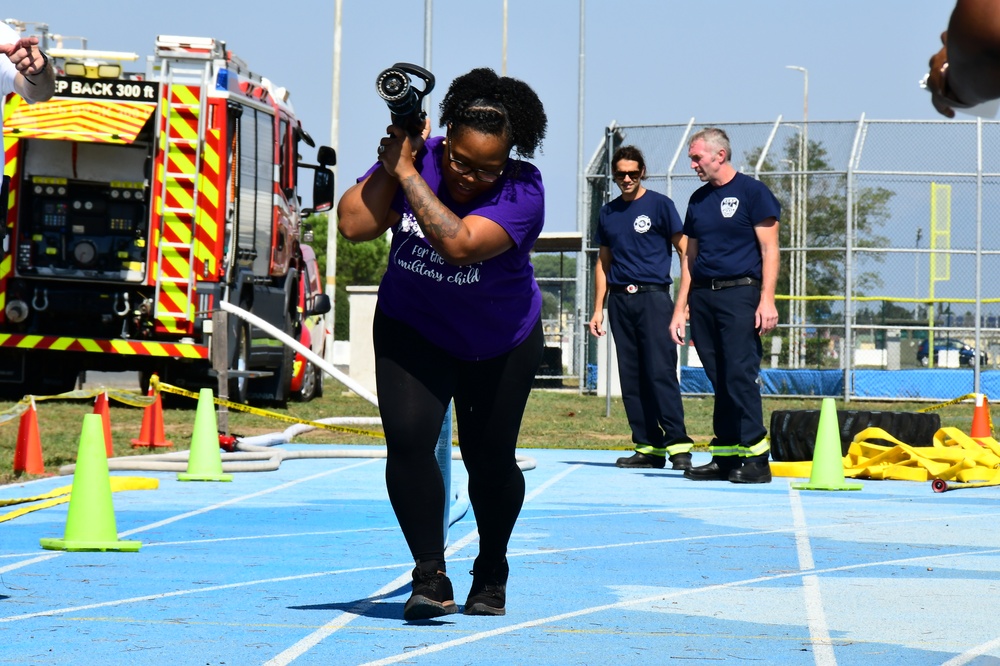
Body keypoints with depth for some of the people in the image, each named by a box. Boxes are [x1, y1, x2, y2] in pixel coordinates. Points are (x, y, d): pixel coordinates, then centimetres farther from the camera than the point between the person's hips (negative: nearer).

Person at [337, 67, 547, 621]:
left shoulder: (522, 191, -27)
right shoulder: (417, 157, -17)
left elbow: (459, 243, -42)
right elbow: (354, 225, -23)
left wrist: (405, 172, -38)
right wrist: (389, 168, -30)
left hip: (501, 342, -1)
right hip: (412, 330, 1)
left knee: (490, 461, 8)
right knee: (408, 439, -19)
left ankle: (491, 575, 33)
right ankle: (430, 578, -16)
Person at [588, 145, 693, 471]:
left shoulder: (659, 205, 1)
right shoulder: (608, 213, 15)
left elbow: (684, 250, 0)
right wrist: (598, 309, 14)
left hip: (653, 297, -5)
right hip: (620, 301, 5)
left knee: (661, 372, -13)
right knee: (631, 379, 3)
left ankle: (677, 444, -15)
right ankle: (648, 447, 7)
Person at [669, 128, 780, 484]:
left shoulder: (752, 191, -2)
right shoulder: (698, 199, 18)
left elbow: (769, 250, -6)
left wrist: (766, 300, -15)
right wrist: (680, 309, 16)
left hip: (739, 294, -6)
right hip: (703, 296, 6)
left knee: (740, 374, -12)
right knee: (718, 380, 6)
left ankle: (754, 456, -11)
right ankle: (724, 457, 8)